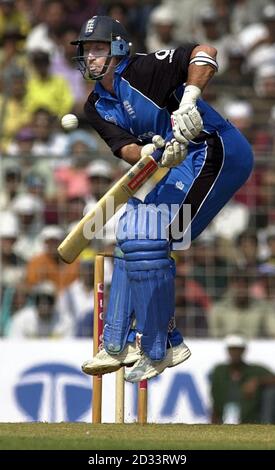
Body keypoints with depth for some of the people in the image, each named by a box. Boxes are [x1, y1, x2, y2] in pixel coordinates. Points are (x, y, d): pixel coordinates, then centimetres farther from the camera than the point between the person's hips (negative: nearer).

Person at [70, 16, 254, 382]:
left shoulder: (141, 70, -13)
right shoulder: (97, 106, 10)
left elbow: (203, 53, -25)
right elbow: (125, 148, -5)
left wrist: (189, 102, -38)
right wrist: (150, 154, -27)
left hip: (212, 150, -10)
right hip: (175, 163, 10)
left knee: (147, 240, -18)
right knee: (130, 235, 12)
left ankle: (160, 348, -10)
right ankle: (120, 343, 21)